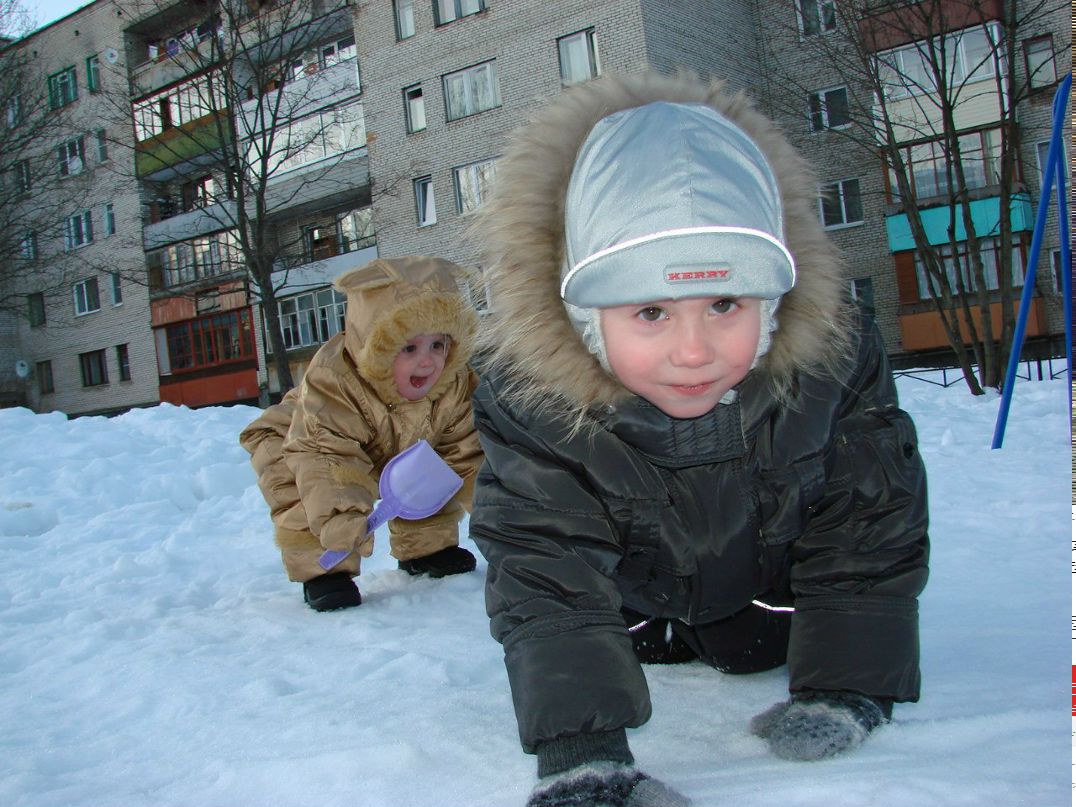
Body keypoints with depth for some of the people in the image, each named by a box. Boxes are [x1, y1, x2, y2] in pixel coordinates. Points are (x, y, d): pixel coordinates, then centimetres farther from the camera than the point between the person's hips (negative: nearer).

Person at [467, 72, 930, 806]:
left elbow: (870, 533, -23)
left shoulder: (835, 359, -36)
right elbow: (546, 580, -42)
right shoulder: (529, 398, -40)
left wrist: (848, 686, -26)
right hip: (633, 599, 0)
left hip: (770, 585, 1)